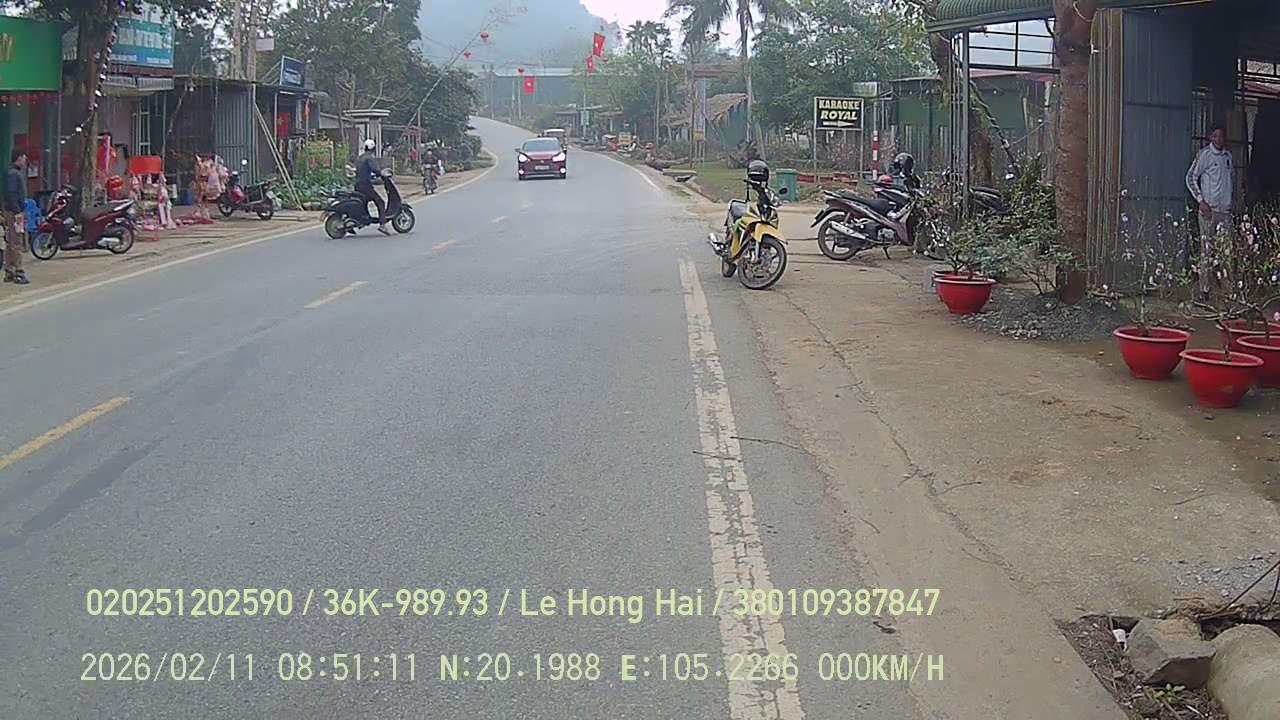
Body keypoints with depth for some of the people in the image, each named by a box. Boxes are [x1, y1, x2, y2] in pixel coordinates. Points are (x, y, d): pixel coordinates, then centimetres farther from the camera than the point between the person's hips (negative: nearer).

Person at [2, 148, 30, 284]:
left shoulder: (17, 173, 18)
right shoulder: (13, 174, -13)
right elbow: (10, 195, -20)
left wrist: (20, 212, 22)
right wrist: (17, 212, -23)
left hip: (14, 212, 10)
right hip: (13, 212, -10)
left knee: (10, 244, 12)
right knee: (16, 244, -11)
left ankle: (9, 273, 16)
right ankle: (18, 274, -14)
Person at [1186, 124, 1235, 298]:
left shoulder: (1228, 156, 12)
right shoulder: (1204, 155, -5)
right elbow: (1190, 178, -5)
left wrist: (1233, 197, 14)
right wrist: (1200, 201, -10)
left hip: (1225, 209, 5)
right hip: (1208, 209, -5)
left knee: (1226, 249, 4)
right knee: (1207, 250, -4)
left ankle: (1229, 287, 9)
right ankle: (1205, 289, -1)